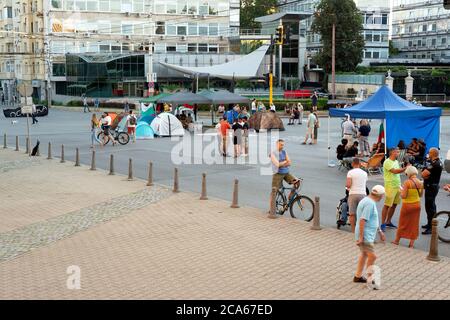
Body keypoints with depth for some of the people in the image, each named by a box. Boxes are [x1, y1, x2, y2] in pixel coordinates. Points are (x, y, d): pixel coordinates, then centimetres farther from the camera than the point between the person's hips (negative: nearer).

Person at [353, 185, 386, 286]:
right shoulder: (370, 203, -21)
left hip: (368, 235, 11)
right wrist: (361, 237, -26)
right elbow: (362, 220, -26)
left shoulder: (368, 201, 11)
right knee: (372, 256, -10)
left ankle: (358, 276, 31)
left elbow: (373, 219, 23)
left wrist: (380, 231, 27)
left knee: (364, 254, 21)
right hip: (365, 236, -11)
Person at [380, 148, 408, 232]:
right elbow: (395, 171, -22)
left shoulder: (396, 161, 15)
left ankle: (388, 222, 21)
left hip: (397, 186, 9)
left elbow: (399, 171, 16)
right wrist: (406, 168, -18)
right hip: (390, 186, -9)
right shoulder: (387, 162, -13)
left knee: (394, 205, 11)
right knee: (387, 205, -7)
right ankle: (383, 224, -2)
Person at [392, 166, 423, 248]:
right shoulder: (420, 182, -3)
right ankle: (411, 243, 18)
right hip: (417, 205, 4)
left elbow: (403, 196, -20)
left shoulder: (407, 182, -20)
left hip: (407, 205, -4)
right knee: (414, 224, 12)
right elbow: (420, 195, 8)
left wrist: (401, 190, -2)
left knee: (403, 223, 11)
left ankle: (397, 240, 26)